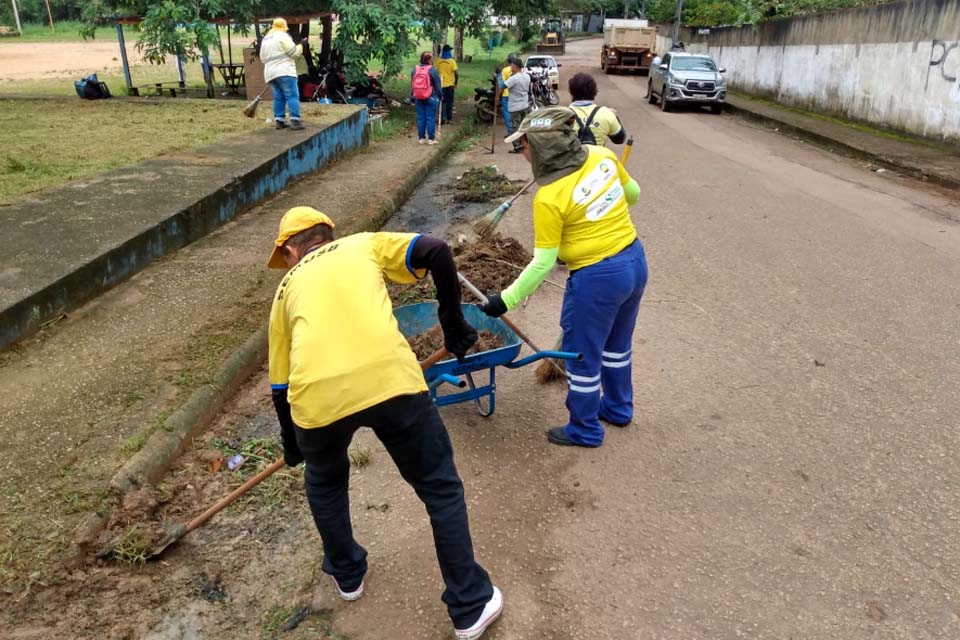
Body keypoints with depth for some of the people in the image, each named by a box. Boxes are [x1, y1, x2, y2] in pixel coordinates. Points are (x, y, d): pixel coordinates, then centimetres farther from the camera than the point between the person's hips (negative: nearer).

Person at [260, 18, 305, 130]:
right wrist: (300, 47, 10)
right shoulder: (282, 36, -5)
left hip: (270, 72, 8)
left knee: (279, 97, 11)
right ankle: (295, 120, -17)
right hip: (285, 71, -8)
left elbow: (263, 58, 25)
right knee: (292, 95, -10)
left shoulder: (265, 39, 21)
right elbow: (294, 52, -8)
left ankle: (279, 121, 8)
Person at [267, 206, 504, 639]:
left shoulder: (287, 287, 30)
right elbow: (436, 252, 9)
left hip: (317, 397, 2)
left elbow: (280, 386, 34)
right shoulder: (363, 244, 27)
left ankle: (346, 574, 52)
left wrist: (291, 446, 49)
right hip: (390, 379, -1)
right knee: (440, 487, 20)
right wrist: (454, 323, 18)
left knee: (323, 482, 35)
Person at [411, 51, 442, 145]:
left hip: (418, 98, 5)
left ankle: (422, 138, 15)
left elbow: (412, 85, 10)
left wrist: (413, 98, 17)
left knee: (420, 118, 10)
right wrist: (440, 96, 6)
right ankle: (431, 139, 5)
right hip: (431, 98, -4)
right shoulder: (432, 70, -12)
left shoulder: (415, 69, 4)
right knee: (430, 118, 2)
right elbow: (438, 85, -8)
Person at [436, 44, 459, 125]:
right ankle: (449, 119, 12)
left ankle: (442, 118, 0)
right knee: (449, 102, 9)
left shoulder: (438, 61, -3)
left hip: (441, 85, 2)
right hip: (450, 84, -2)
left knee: (442, 102, 9)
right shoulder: (452, 61, -9)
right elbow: (456, 73, -12)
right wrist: (456, 83, 1)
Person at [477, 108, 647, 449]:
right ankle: (618, 408, 47)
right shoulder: (602, 156, -4)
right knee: (617, 343, 27)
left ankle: (585, 430, 31)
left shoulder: (549, 198, -21)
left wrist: (506, 299, -7)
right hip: (635, 261, 8)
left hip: (597, 278, -8)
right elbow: (633, 193, 12)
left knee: (582, 355, 13)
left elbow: (543, 263, -16)